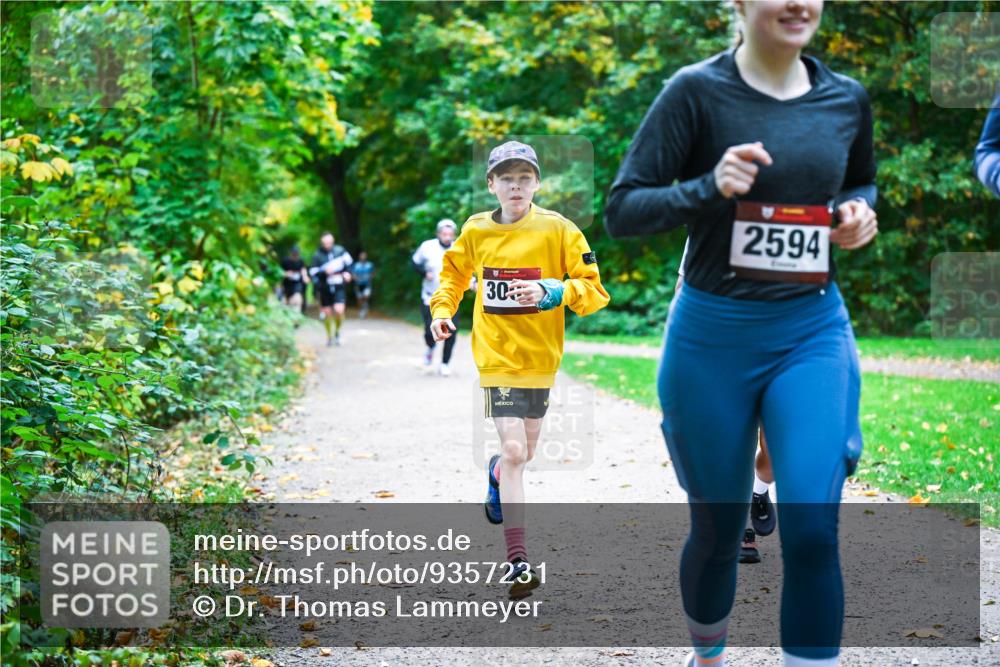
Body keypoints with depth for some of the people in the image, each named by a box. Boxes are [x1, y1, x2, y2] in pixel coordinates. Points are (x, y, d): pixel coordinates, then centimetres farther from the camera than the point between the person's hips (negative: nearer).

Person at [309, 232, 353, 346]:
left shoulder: (339, 250, -3)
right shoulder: (317, 256, -9)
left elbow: (349, 261, 15)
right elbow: (313, 272, -12)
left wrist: (347, 272, 3)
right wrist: (324, 271, -26)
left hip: (339, 287, 0)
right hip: (325, 288, 0)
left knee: (339, 311, -16)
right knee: (327, 312, 7)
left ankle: (337, 332, 12)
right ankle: (329, 336, 29)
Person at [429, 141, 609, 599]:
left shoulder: (557, 229, -7)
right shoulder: (475, 231, 1)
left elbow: (594, 290, -8)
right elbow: (454, 273, 21)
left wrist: (552, 292, -25)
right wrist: (442, 310, 5)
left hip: (541, 356, 1)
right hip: (497, 355, -1)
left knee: (523, 453, 17)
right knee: (513, 450, -14)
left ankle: (496, 476, 56)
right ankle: (518, 561, -12)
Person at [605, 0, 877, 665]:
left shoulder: (847, 99, 4)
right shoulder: (698, 90, -8)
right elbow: (622, 210, -8)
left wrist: (859, 214, 0)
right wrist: (709, 187, -24)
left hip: (813, 334, 2)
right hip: (712, 336, -2)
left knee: (812, 528, -14)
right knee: (718, 528, 11)